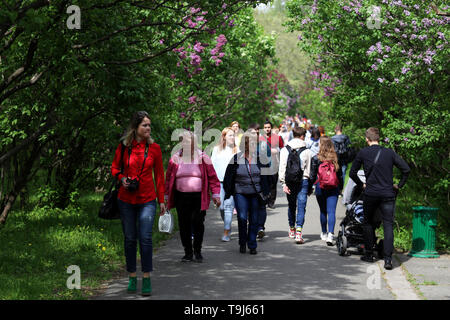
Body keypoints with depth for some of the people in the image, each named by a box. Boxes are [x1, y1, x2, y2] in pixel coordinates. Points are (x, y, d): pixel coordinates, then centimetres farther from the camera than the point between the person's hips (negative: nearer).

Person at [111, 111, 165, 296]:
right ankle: (132, 277, 19)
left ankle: (146, 279, -2)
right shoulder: (123, 147, 0)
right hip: (126, 199, 1)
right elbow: (115, 167, 13)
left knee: (145, 238, -10)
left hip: (147, 200, -1)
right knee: (130, 239, 7)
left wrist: (161, 200, 6)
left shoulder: (154, 148, 1)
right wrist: (122, 178, -9)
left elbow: (159, 175, 6)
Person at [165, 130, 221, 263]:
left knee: (198, 223, -4)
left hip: (199, 197, -2)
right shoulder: (175, 158, 8)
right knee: (184, 225, 3)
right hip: (181, 197, 2)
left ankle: (197, 251, 14)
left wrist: (216, 194, -2)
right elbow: (169, 178, 12)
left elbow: (212, 177, 3)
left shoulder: (203, 158, 3)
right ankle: (188, 252, 15)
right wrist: (166, 197, 11)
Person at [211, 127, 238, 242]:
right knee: (221, 207, 1)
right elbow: (213, 165, 13)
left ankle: (226, 233, -8)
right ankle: (228, 227, 25)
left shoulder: (237, 150, 6)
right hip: (219, 181, 2)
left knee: (229, 206, -10)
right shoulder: (216, 149, 13)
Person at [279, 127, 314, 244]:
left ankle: (292, 230, 32)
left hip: (289, 181, 3)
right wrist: (310, 186, 8)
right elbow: (310, 169, 1)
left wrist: (283, 183, -1)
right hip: (303, 181, -3)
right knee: (301, 207, -3)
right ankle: (298, 233, -14)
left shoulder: (284, 150, 1)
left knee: (291, 206, 18)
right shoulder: (307, 151, -4)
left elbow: (282, 167, -2)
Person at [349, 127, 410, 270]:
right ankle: (388, 259, -11)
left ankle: (369, 254, 23)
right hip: (388, 194, 0)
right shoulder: (389, 152, 2)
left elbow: (352, 173, 5)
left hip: (370, 194, 0)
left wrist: (361, 184, 19)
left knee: (368, 222, 18)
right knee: (388, 225, 0)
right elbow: (406, 169, -1)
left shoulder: (363, 153, 1)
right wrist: (399, 185, 11)